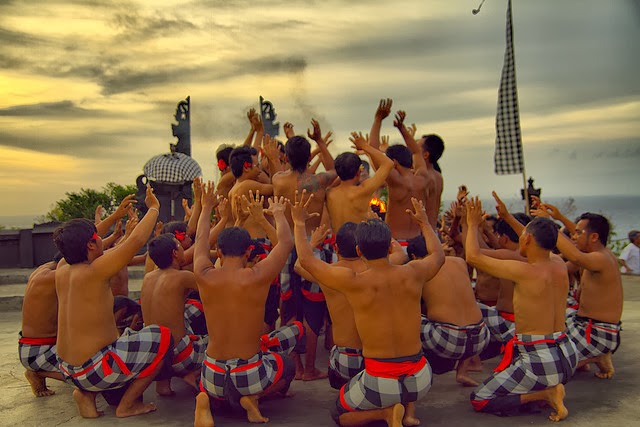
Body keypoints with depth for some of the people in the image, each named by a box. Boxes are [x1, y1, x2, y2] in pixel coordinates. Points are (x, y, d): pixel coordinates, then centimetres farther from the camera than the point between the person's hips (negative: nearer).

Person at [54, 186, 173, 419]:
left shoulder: (62, 269, 1)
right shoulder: (93, 272, -22)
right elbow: (136, 241, -24)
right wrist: (153, 208, -9)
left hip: (68, 369, 9)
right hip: (91, 370, -9)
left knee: (128, 336, 30)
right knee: (163, 337, -5)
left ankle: (87, 394, 14)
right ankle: (127, 405, 2)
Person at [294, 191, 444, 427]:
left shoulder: (353, 283, -16)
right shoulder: (412, 274, -6)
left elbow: (306, 259, -3)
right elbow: (438, 255, 18)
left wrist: (299, 223, 10)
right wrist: (424, 222, 32)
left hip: (381, 382, -3)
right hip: (421, 380, 4)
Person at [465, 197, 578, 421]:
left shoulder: (524, 271, -20)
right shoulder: (559, 265, 1)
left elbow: (474, 256, -15)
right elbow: (543, 245, 24)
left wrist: (473, 224, 2)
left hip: (540, 361, -8)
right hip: (568, 357, 8)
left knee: (479, 400, 4)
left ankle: (545, 393, -7)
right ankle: (551, 388, 14)